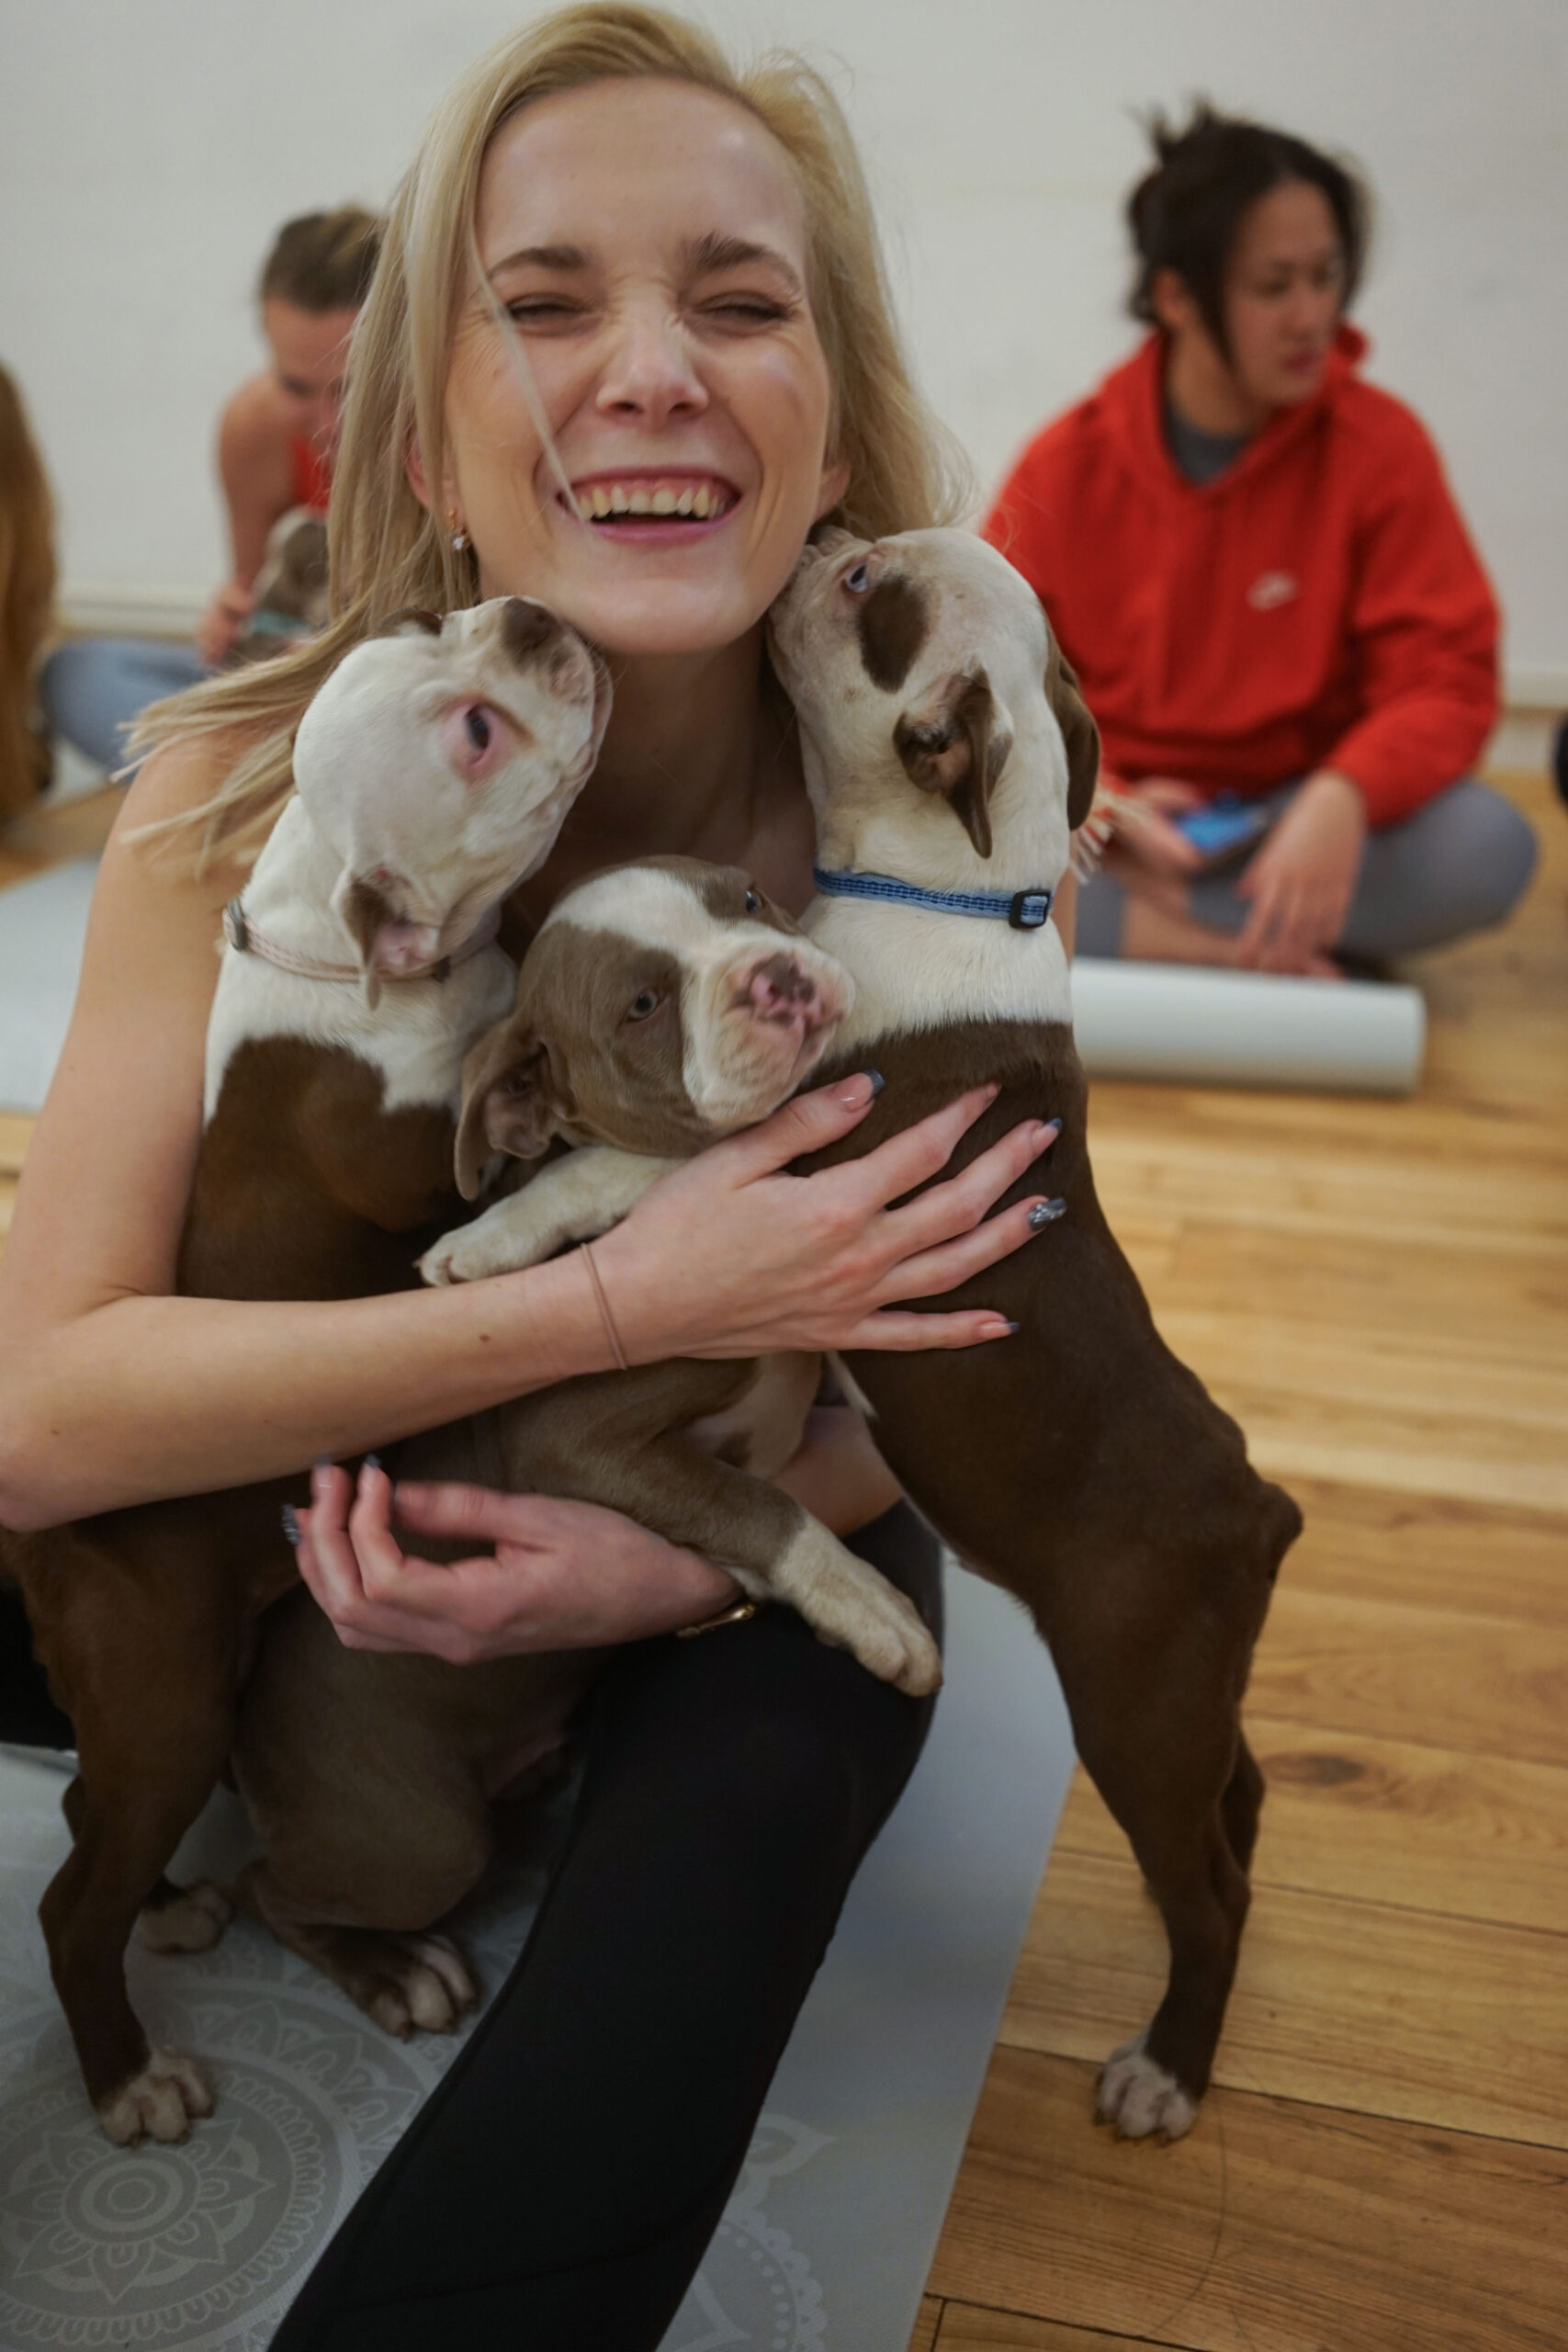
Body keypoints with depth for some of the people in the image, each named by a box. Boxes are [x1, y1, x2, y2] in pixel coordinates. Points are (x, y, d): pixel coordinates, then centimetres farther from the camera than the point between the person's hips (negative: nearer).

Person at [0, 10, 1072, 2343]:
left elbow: (949, 1338, -8)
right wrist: (618, 1300, -34)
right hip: (322, 1518, 1)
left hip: (757, 1543, 0)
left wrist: (689, 1552, -28)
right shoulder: (257, 790, -21)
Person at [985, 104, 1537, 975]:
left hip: (1292, 821, 1)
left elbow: (1446, 677, -10)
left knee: (1486, 847, -30)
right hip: (1115, 829, 0)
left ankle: (1134, 912, -21)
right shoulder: (1065, 465, -4)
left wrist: (1342, 797, -32)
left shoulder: (1380, 446, -5)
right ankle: (1219, 949, -24)